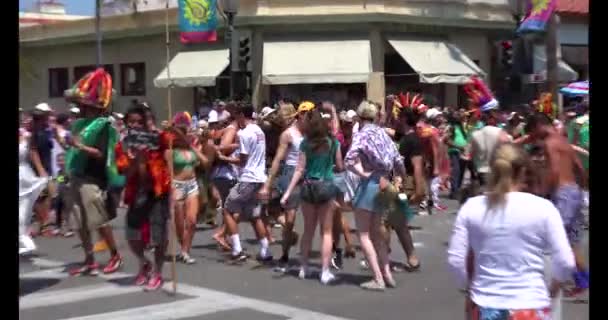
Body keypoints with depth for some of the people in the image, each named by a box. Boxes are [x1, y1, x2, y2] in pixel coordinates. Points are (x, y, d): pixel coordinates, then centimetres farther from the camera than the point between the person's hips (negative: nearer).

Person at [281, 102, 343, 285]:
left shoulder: (306, 143, -4)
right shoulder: (333, 142, -1)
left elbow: (300, 170, -8)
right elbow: (340, 167, 4)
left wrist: (288, 193, -6)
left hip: (309, 187, 1)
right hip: (327, 186, -1)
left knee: (308, 230, 14)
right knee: (326, 231, 4)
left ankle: (304, 268, 22)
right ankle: (325, 272, 0)